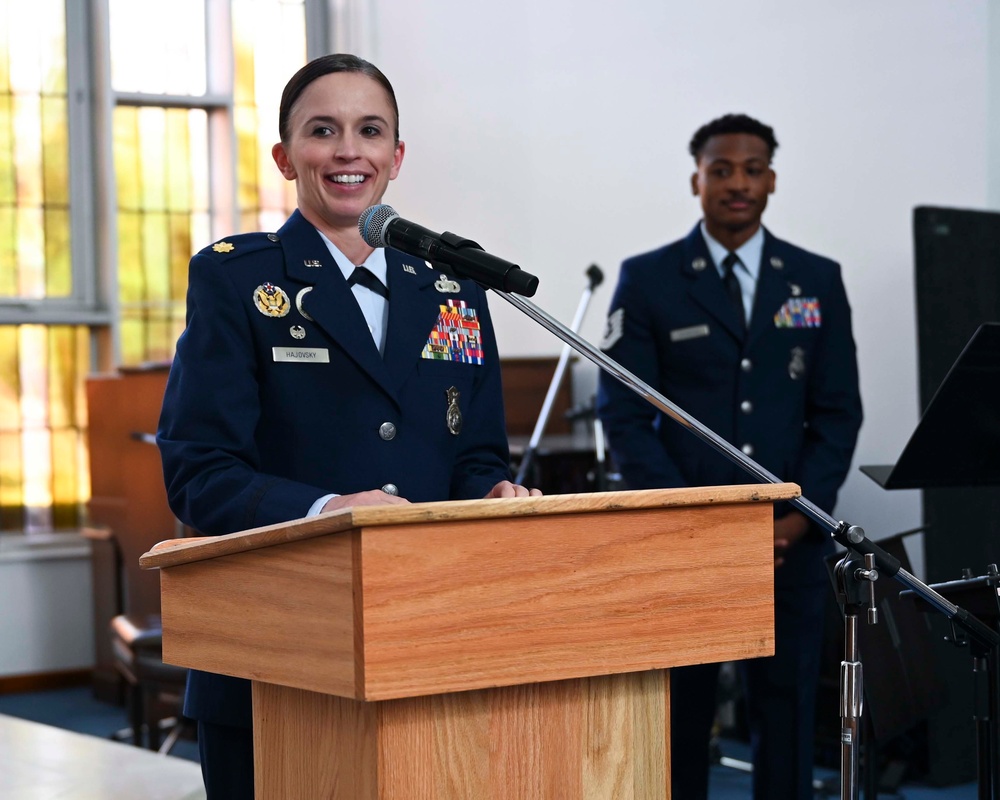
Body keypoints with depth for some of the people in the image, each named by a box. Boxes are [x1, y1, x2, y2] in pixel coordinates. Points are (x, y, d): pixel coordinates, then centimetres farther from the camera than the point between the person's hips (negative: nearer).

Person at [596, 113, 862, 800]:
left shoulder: (818, 280, 10)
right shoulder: (648, 280, 3)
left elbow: (838, 410, 7)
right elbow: (624, 414, -1)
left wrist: (799, 515, -7)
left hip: (792, 538, 2)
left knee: (788, 712, 2)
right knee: (679, 713, 4)